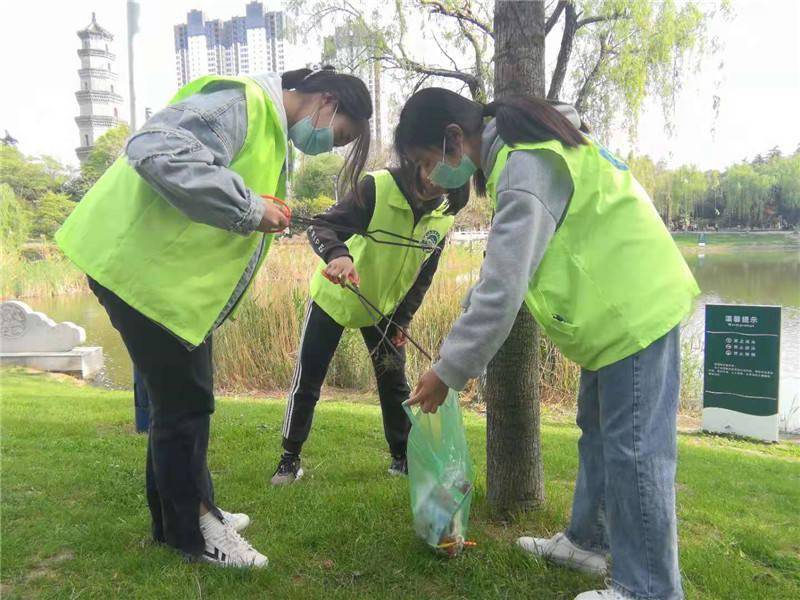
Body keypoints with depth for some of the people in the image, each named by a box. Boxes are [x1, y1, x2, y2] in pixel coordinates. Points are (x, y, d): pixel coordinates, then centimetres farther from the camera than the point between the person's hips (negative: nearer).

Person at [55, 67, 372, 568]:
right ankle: (191, 534, 18)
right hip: (145, 269, -10)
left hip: (178, 277, 11)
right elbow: (153, 150, -32)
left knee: (186, 401, 17)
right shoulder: (243, 102, -18)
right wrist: (248, 208, -28)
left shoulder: (271, 129, 16)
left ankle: (194, 512, 34)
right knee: (184, 404, 0)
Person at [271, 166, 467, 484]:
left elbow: (422, 275, 2)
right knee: (307, 379, -1)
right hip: (334, 296, -4)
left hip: (385, 306, 4)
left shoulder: (443, 219, -9)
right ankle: (290, 458, 16)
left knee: (395, 383, 7)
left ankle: (402, 457, 24)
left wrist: (402, 320, -4)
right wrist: (337, 254, -55)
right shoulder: (378, 186, -27)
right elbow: (322, 226, -33)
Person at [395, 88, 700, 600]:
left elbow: (501, 291, -26)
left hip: (635, 310, -10)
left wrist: (448, 372, -18)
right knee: (598, 435, 18)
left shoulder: (525, 169, -24)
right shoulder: (520, 146, 8)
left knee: (633, 450, -3)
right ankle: (588, 542, 33)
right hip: (622, 306, 10)